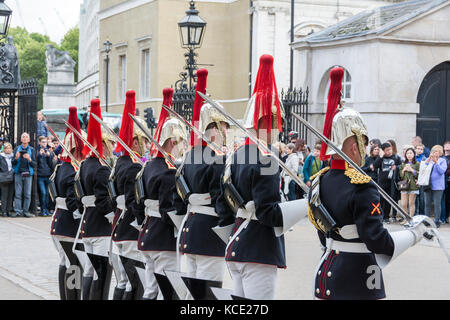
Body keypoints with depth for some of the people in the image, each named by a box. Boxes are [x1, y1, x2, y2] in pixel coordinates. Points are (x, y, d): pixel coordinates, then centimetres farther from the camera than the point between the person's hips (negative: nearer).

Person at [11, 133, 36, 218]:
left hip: (28, 174, 0)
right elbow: (13, 163, 8)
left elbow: (34, 164, 3)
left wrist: (29, 159, -15)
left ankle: (26, 211, 4)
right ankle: (18, 211, -4)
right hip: (18, 173, 0)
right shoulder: (17, 149, 9)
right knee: (18, 193, -4)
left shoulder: (31, 150, 7)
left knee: (27, 194, -2)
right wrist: (16, 158, -12)